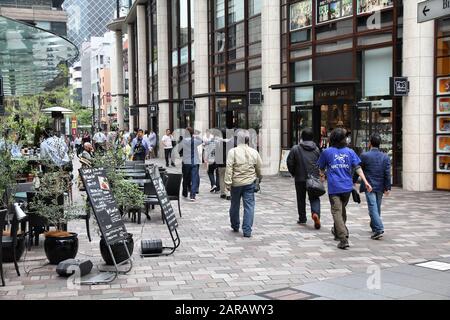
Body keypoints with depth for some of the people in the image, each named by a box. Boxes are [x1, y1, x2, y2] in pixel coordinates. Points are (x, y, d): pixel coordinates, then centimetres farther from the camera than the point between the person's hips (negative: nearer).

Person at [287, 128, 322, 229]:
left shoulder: (296, 149, -5)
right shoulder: (316, 149, 2)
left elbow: (290, 163, -4)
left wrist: (293, 173, 12)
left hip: (300, 178, -1)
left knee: (301, 199, 12)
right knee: (314, 198, 6)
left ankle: (302, 218, 19)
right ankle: (316, 213, -20)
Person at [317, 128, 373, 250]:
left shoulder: (327, 152, 0)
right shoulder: (349, 152, 3)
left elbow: (321, 167, 15)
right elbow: (357, 168, -5)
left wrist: (322, 176, 35)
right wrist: (365, 182, -7)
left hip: (334, 187, -3)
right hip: (347, 187, 3)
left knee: (337, 212, -5)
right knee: (342, 209, 22)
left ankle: (343, 239, -17)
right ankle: (338, 232, 40)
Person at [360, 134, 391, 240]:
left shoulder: (364, 156, -9)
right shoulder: (385, 157, 1)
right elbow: (387, 173, -2)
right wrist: (387, 187, 1)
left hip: (369, 186, -4)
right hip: (380, 187, 4)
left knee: (373, 208, -8)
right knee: (377, 208, 17)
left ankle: (379, 229, -20)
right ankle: (374, 226, 32)